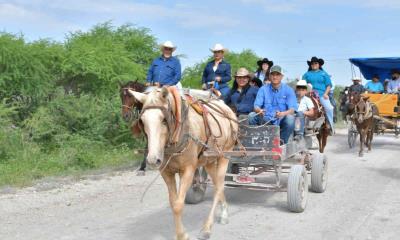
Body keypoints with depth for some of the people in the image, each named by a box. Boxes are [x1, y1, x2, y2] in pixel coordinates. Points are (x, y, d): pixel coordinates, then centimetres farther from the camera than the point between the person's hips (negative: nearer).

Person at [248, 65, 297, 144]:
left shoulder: (288, 90, 1)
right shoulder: (263, 89, 7)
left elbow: (292, 109, -9)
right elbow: (256, 106, -1)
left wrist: (283, 114, -32)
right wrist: (259, 110, -27)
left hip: (281, 121, -1)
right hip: (266, 120, 1)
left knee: (290, 118, -32)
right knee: (251, 115, -23)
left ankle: (282, 141, -10)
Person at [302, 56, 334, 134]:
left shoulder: (324, 74, 17)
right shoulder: (307, 74, 17)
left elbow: (329, 85, 11)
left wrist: (326, 93, -4)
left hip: (322, 95, -1)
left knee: (329, 108, -21)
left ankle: (331, 126, -9)